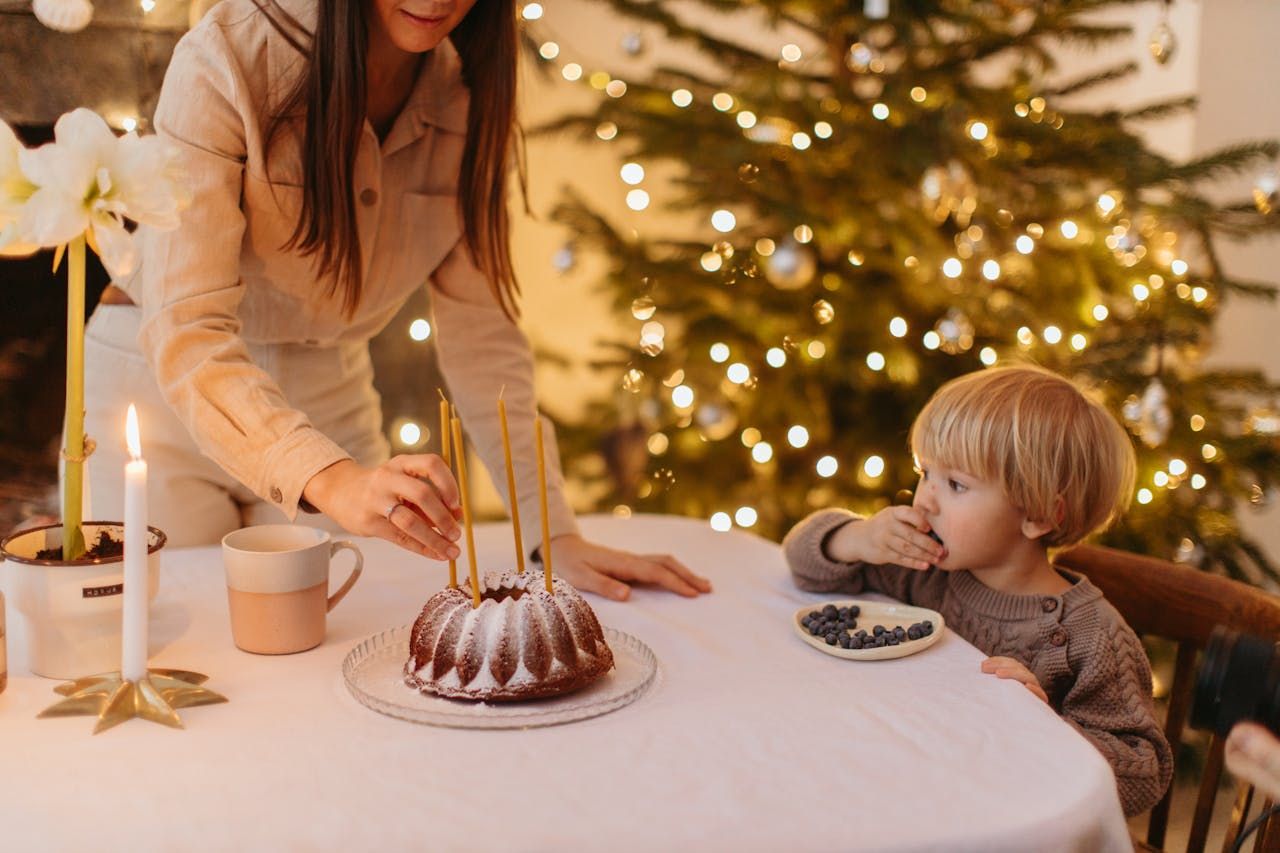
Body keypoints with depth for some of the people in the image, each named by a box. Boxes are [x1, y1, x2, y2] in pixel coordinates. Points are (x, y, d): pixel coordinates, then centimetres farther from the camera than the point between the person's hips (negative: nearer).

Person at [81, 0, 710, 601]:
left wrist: (558, 533, -14)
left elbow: (481, 330, -7)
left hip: (331, 394, 4)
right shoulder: (227, 61, -25)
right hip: (165, 392, -3)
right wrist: (327, 477, -49)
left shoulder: (469, 90, -10)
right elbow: (183, 331, -32)